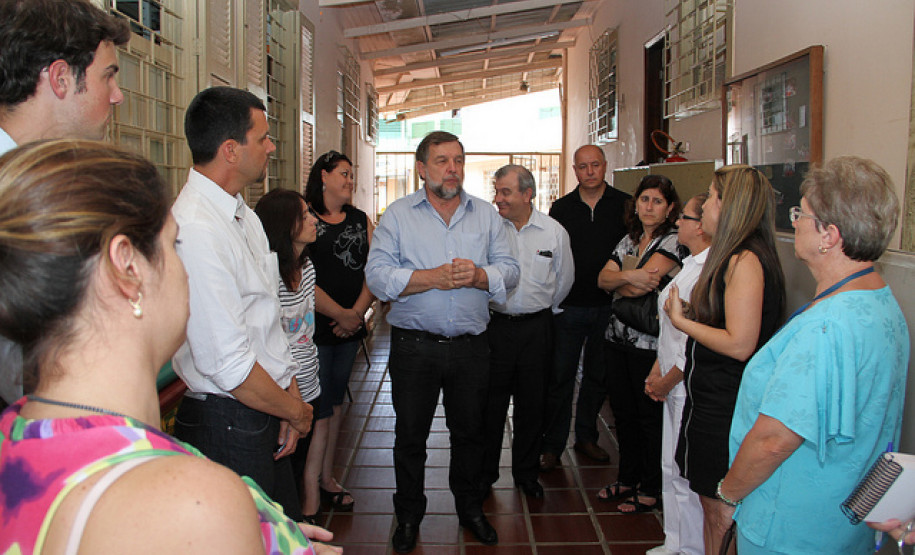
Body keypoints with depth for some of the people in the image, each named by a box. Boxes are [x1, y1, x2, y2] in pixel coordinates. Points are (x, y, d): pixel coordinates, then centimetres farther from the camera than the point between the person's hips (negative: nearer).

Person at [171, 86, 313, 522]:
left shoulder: (244, 216, 9)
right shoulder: (194, 230, -23)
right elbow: (227, 363, -23)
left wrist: (291, 394, 3)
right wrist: (296, 411, -9)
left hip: (267, 410, 9)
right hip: (228, 423, -9)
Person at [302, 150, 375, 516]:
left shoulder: (361, 221, 12)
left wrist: (357, 312, -8)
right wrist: (340, 315, -12)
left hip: (350, 327, 5)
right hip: (315, 328, -5)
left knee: (335, 403, 14)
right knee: (318, 411, -5)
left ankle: (327, 478, 27)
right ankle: (310, 496, 4)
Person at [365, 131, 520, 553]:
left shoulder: (485, 214, 8)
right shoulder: (398, 215, -1)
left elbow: (510, 270, 3)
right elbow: (377, 276, -10)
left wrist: (477, 275, -17)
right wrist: (433, 277, -19)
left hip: (472, 346, 2)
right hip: (414, 346, -2)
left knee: (469, 431, 15)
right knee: (410, 435, 10)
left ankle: (470, 508, 36)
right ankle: (408, 516, 30)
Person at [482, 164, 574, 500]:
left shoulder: (554, 232, -1)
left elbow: (564, 280, 13)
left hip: (536, 327, 1)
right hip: (495, 325, -1)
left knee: (532, 404, 11)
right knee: (491, 404, 5)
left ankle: (526, 473, 28)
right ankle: (484, 473, 22)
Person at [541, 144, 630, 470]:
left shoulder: (624, 206, 2)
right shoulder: (561, 208, 4)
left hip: (608, 306, 1)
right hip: (568, 307, -1)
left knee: (599, 375, 12)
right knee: (560, 376, 1)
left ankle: (586, 437, 29)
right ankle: (552, 446, 11)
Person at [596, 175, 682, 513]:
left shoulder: (672, 241, -9)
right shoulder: (629, 240, 13)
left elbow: (637, 288, -19)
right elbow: (603, 279, 2)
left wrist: (617, 283, 0)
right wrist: (628, 276, -17)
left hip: (650, 343, -7)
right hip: (618, 338, 7)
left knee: (650, 416, 4)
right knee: (623, 412, 15)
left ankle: (651, 489, 18)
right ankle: (628, 478, 31)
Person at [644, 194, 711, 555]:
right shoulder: (691, 264, 12)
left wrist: (667, 381, -12)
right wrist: (658, 369, 11)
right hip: (674, 386, 10)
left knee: (685, 475, 1)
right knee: (671, 467, 19)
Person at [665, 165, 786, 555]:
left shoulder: (746, 260, -20)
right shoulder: (731, 256, 11)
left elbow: (740, 344, -24)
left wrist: (682, 321, -14)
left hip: (727, 406, -10)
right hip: (709, 398, 10)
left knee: (721, 511, 3)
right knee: (709, 502, 19)